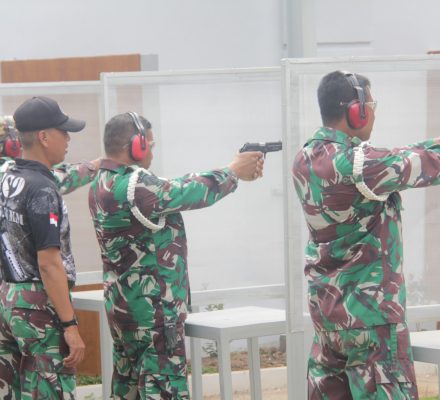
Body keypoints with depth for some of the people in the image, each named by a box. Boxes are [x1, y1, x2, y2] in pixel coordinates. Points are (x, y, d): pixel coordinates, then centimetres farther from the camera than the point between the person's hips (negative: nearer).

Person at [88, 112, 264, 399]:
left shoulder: (104, 183, 9)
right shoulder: (133, 185, -21)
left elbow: (176, 190, 10)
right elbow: (187, 193, -15)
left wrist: (232, 172, 6)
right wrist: (234, 172, 1)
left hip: (124, 303, 10)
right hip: (152, 308, -10)